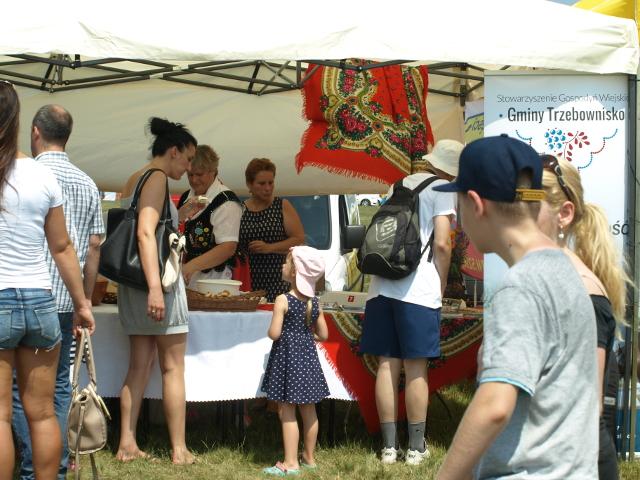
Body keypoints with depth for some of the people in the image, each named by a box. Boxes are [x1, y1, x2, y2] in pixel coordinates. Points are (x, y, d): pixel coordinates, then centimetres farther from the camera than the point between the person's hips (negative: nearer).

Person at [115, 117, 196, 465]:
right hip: (157, 281, -9)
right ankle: (179, 449, 0)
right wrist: (155, 287, -27)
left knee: (139, 366, 9)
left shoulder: (132, 181, 16)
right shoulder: (157, 178, -11)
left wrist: (182, 213, 30)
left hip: (131, 283, 9)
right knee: (173, 367, -2)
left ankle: (127, 445, 7)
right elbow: (145, 234, -22)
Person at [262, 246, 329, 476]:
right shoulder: (315, 302, 2)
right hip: (308, 355, 6)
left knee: (287, 412, -2)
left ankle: (291, 463, -2)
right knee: (309, 411, 14)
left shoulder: (283, 300, -16)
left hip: (287, 356, -6)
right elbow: (323, 335, 6)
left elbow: (274, 333, -19)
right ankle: (309, 457, 26)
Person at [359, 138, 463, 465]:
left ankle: (389, 447, 7)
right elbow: (441, 245, -9)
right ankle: (416, 448, 4)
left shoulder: (400, 186, 19)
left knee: (387, 365, 5)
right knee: (416, 369, -1)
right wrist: (441, 288, 4)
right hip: (418, 289, -5)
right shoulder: (443, 190, 0)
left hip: (382, 286, 5)